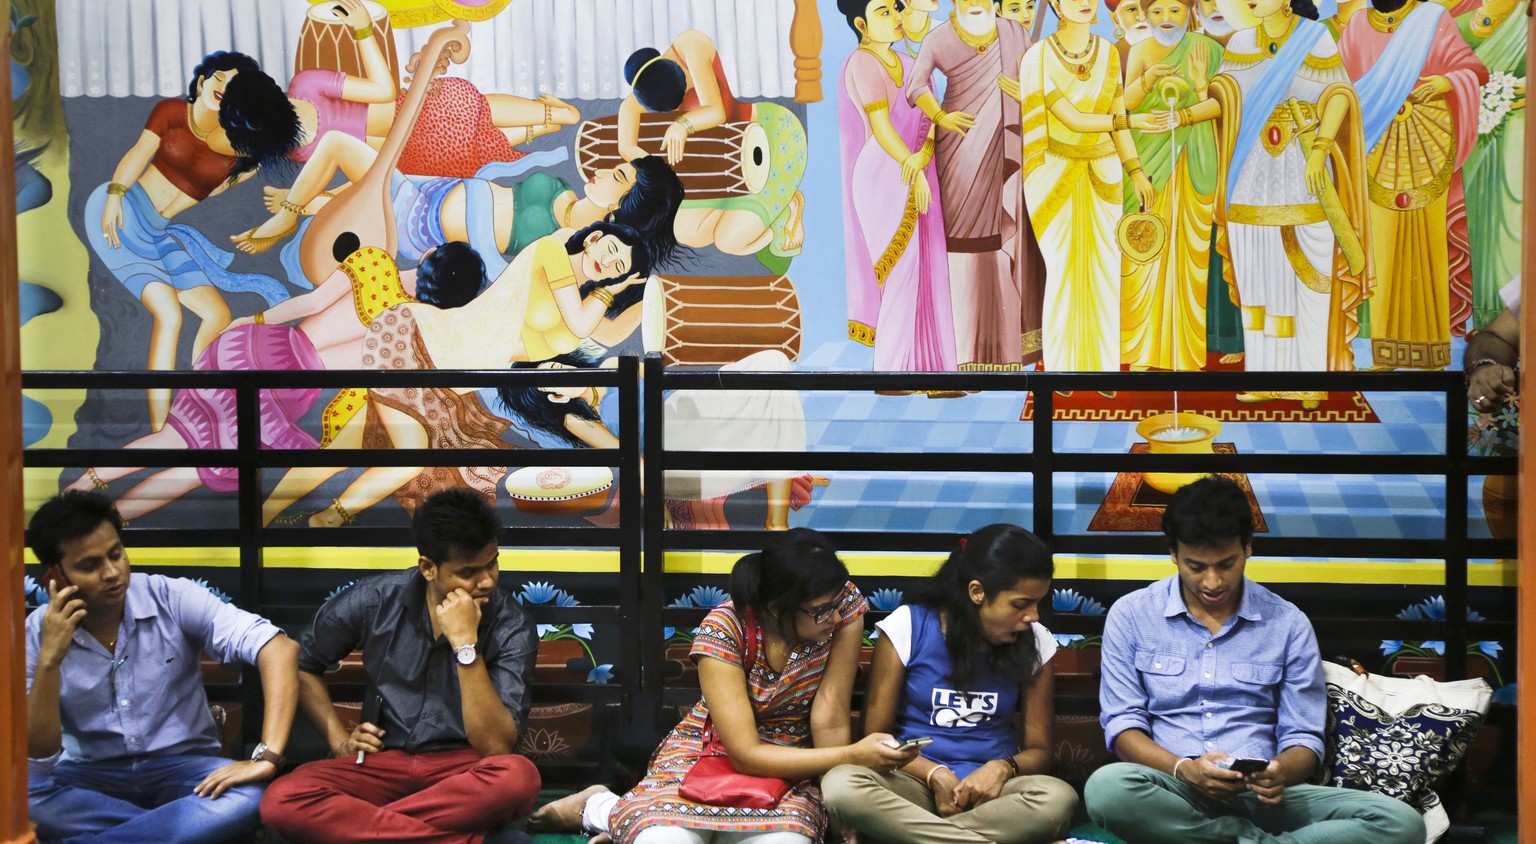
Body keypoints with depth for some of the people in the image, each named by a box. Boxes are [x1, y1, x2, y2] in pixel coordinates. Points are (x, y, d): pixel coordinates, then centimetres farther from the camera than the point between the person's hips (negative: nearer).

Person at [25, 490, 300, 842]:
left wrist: (267, 757, -33)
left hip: (182, 768, -1)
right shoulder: (37, 633, -6)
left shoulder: (172, 599, -12)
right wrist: (49, 660, -24)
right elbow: (38, 754, -11)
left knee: (247, 798, -34)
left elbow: (279, 648, -22)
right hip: (91, 778, 1)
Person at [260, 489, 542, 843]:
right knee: (281, 801, -27)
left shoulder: (513, 627, -11)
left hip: (463, 769, -2)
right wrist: (339, 740, -1)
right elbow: (301, 665, 11)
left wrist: (465, 644, -26)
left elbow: (496, 747, -20)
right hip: (381, 763, 2)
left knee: (518, 777, -37)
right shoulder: (375, 600, -7)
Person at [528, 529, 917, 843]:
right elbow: (746, 755, -25)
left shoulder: (845, 606, -18)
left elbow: (830, 716, -16)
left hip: (789, 761, 2)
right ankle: (601, 809, 5)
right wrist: (853, 756, -28)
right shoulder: (724, 629, -25)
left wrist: (841, 811, -18)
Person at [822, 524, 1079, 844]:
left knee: (1058, 798, -33)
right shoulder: (908, 627, -4)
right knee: (840, 784, -35)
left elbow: (1039, 751, 7)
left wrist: (1003, 768, -17)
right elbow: (877, 736, -1)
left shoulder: (1035, 643, 3)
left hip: (989, 786, 1)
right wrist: (936, 775, -19)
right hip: (915, 780, -1)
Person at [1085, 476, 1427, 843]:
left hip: (1259, 796, 1)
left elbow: (1303, 736, 7)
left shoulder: (1288, 624, 7)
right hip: (1174, 792, -1)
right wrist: (1184, 769, -20)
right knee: (1108, 786, -39)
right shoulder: (1130, 616, 4)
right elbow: (1122, 724, 1)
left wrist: (1280, 774, -18)